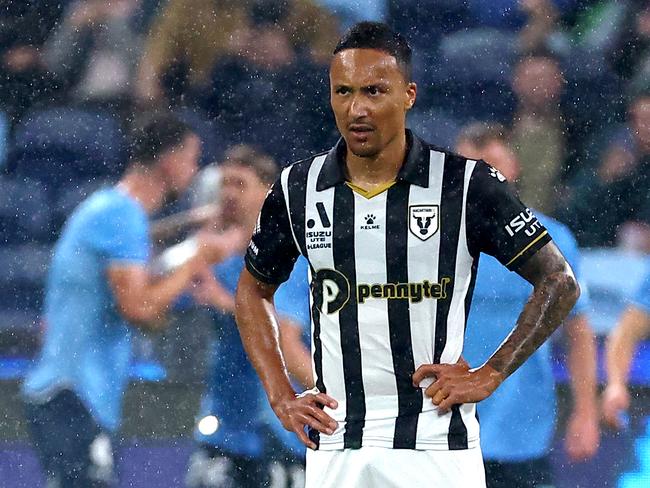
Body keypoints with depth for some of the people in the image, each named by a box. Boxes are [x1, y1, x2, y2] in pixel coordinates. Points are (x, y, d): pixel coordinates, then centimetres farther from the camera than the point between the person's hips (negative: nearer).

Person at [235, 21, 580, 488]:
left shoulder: (466, 184, -4)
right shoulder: (299, 189, 5)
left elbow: (559, 283, 1)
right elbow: (254, 290, 21)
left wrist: (488, 376, -4)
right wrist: (281, 397, 10)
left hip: (437, 446, -3)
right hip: (334, 446, 3)